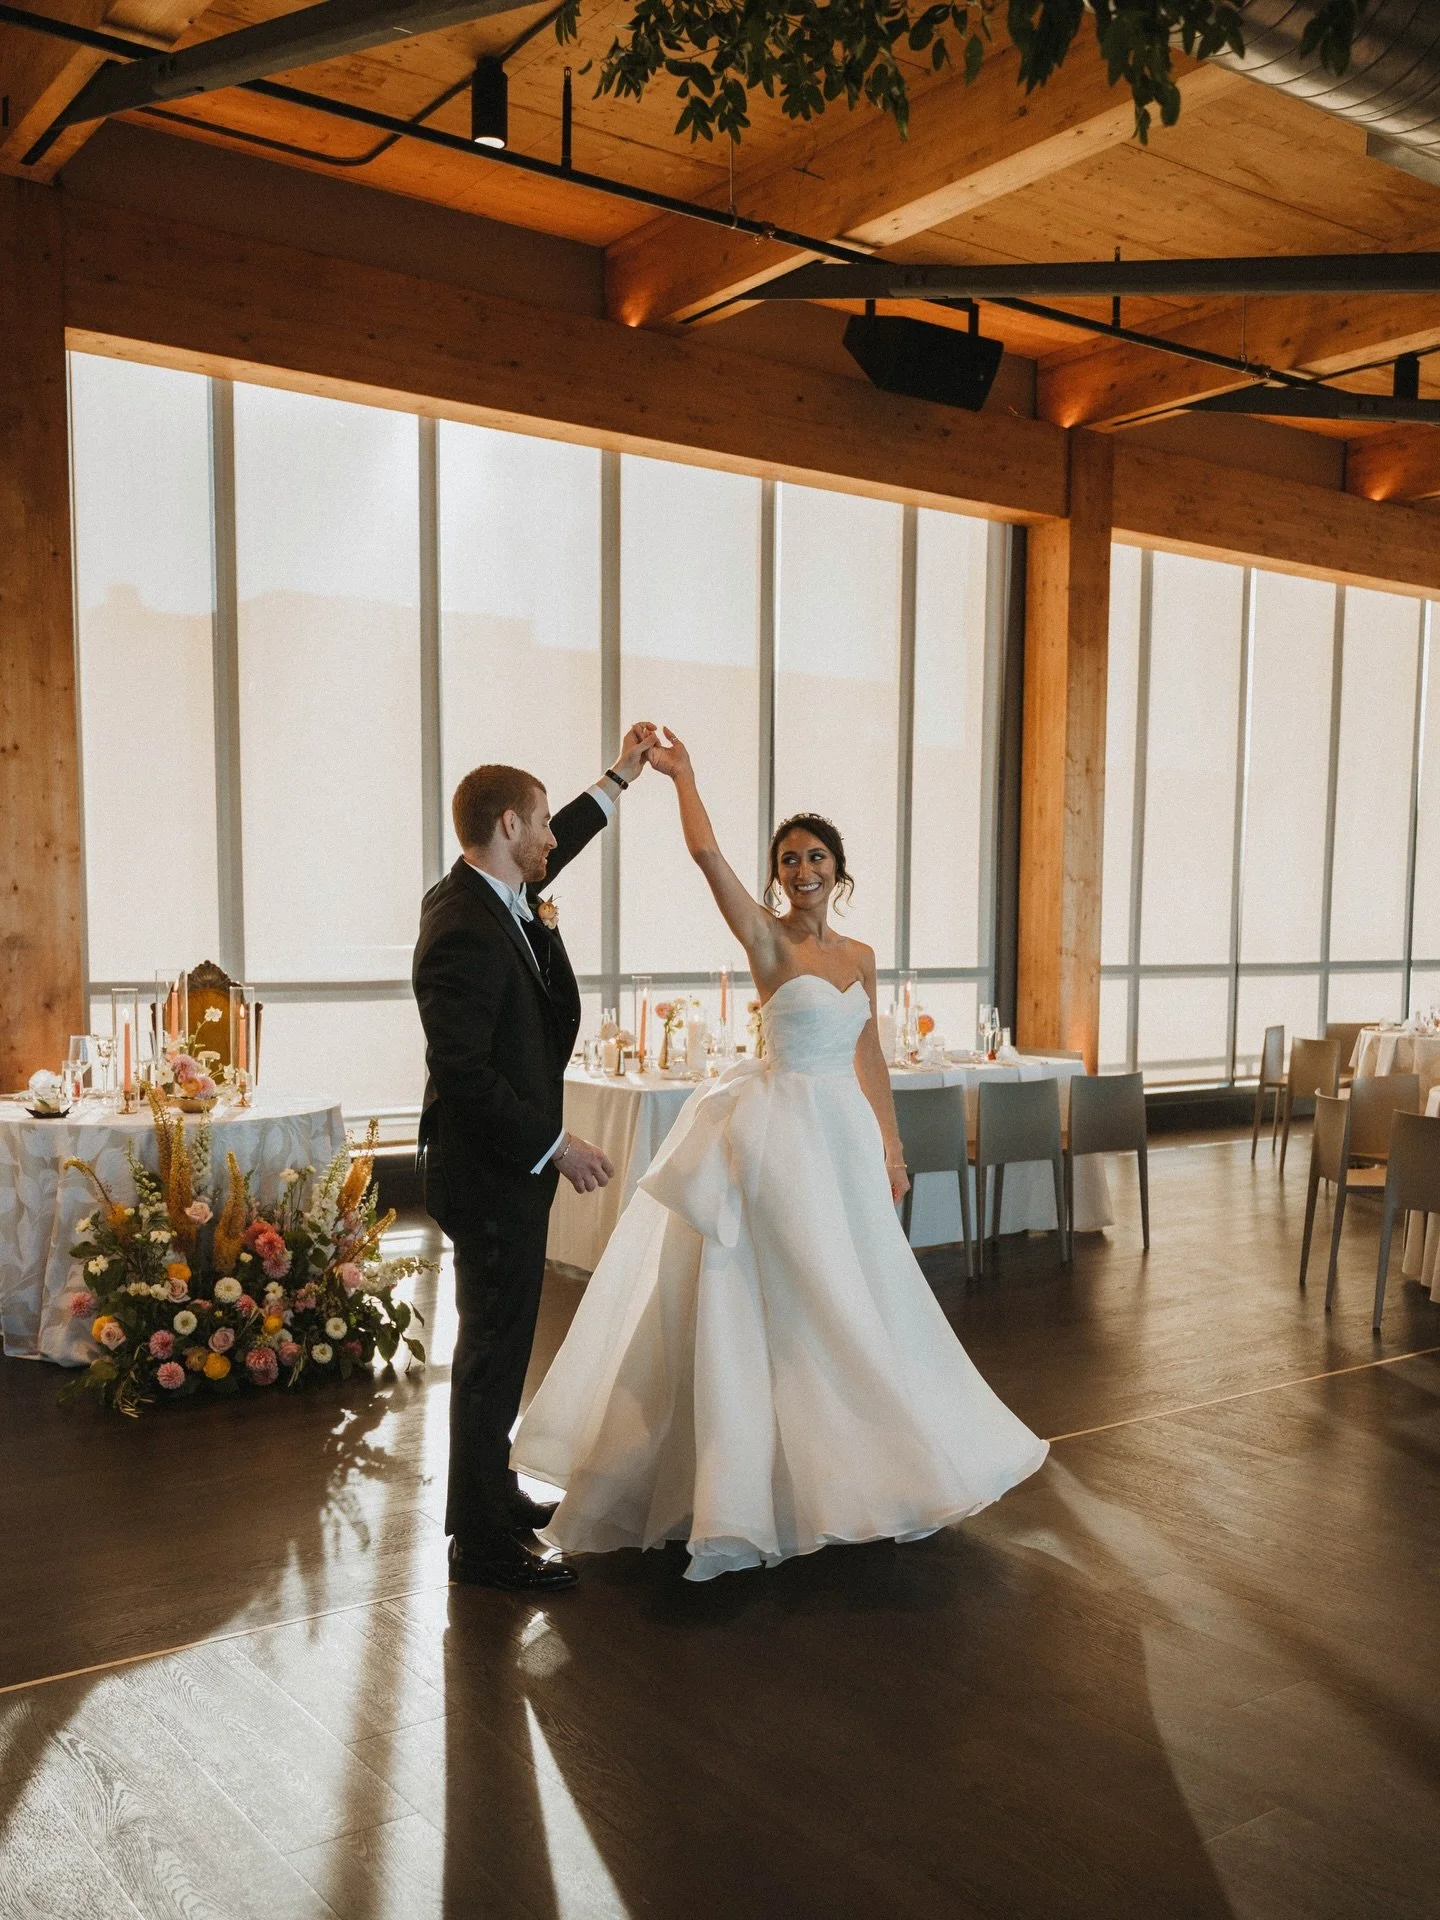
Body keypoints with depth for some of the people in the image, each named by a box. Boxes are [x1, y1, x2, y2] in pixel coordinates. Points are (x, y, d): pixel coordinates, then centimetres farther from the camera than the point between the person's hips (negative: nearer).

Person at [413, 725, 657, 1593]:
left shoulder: (489, 893, 6)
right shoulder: (466, 934, -24)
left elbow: (550, 852, 27)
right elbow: (463, 1072, -28)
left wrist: (621, 776, 32)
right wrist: (555, 1148, -23)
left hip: (506, 1164, 10)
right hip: (492, 1172, -10)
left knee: (499, 1340, 21)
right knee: (495, 1346, 0)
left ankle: (492, 1490, 36)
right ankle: (484, 1542, 12)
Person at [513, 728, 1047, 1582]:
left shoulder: (860, 955, 9)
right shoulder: (768, 939, -8)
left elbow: (870, 1056, 14)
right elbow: (705, 850, -22)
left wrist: (892, 1146, 13)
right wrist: (682, 773, -14)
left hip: (848, 1134, 6)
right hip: (786, 1131, -6)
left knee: (860, 1299, 14)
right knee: (798, 1303, -2)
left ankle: (857, 1467, 31)